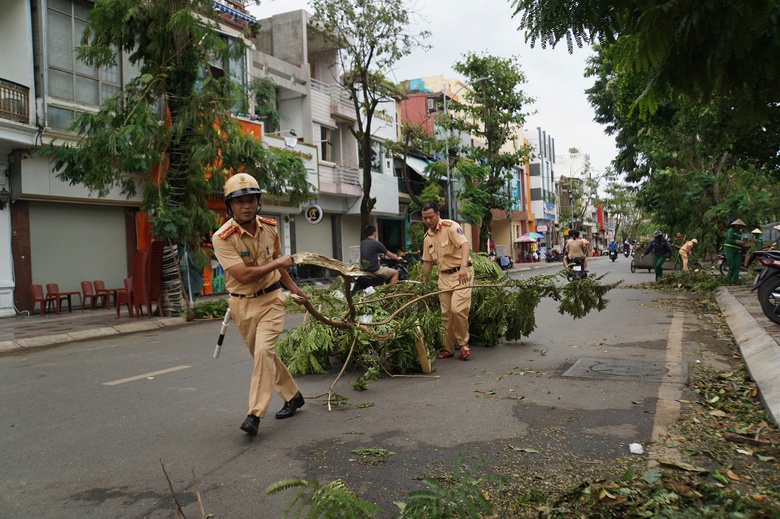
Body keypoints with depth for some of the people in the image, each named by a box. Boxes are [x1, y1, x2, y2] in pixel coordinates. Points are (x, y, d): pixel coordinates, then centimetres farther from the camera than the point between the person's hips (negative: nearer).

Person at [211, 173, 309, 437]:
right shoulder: (222, 238, -18)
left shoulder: (269, 227, -2)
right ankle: (293, 396, 34)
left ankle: (255, 414, -12)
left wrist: (292, 286, 24)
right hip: (242, 304, 0)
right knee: (264, 356, 13)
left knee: (264, 351, -18)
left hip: (270, 299, 1)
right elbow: (244, 275, -26)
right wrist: (277, 263, -17)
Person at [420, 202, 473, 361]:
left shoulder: (450, 227, -13)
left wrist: (463, 267, -42)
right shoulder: (427, 237, 10)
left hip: (461, 273, -7)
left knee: (458, 309, -17)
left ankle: (463, 344, 2)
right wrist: (424, 283, 16)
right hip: (444, 276, 7)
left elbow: (464, 245, -27)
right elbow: (428, 261, 18)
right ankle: (448, 348, 19)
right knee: (446, 314, 7)